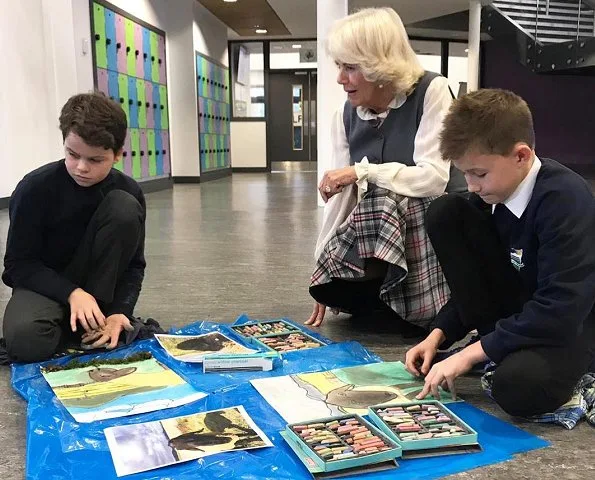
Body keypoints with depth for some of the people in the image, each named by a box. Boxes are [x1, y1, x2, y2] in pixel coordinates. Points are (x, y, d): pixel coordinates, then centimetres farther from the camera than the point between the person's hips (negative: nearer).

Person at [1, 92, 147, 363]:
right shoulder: (35, 188, -19)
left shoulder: (128, 192, -12)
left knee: (125, 207, -24)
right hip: (44, 282, -2)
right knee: (25, 341, -36)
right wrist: (71, 293, -28)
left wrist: (120, 311, -24)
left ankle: (97, 319, -17)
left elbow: (134, 265, -7)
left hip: (98, 283, 2)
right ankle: (71, 322, 0)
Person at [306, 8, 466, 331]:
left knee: (388, 201, -34)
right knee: (338, 286, -19)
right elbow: (340, 196, -3)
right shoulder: (346, 115, -1)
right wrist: (322, 266, -4)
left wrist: (361, 171, -24)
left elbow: (433, 178, -25)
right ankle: (391, 300, 14)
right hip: (384, 238, 4)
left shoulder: (431, 92, -16)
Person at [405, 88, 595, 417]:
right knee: (445, 214, -9)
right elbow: (475, 278, 6)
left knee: (518, 389, -39)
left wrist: (472, 352, -27)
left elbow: (560, 312, -31)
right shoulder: (491, 193, -5)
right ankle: (500, 347, -5)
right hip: (518, 311, 7)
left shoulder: (565, 200, -27)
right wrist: (438, 335, -6)